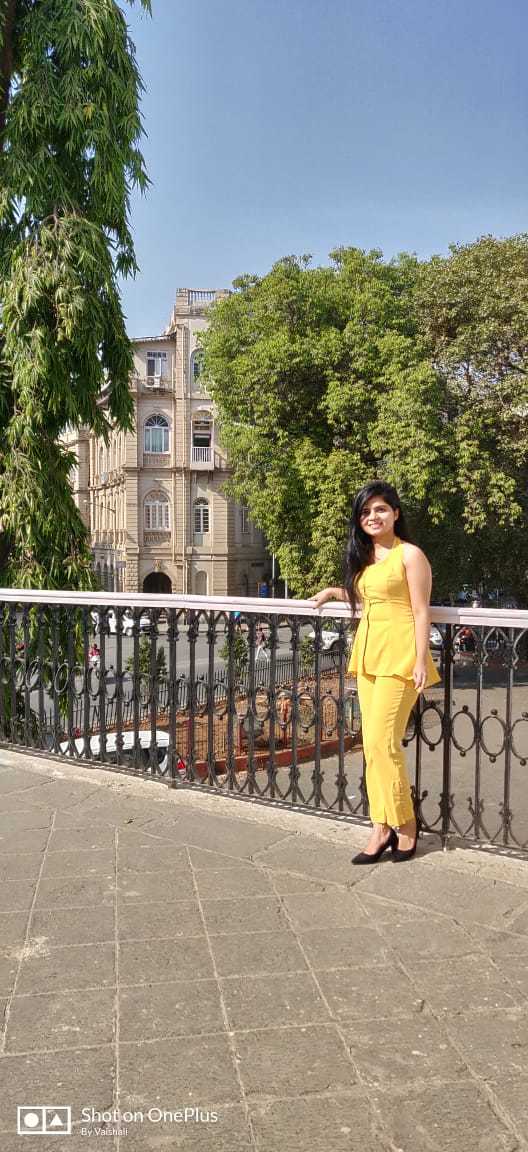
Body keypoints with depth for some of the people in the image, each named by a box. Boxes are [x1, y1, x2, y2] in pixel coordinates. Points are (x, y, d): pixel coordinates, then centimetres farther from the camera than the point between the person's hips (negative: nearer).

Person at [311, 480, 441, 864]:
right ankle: (382, 826, 14)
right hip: (367, 653, 8)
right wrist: (334, 591, 20)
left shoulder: (410, 554, -6)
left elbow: (420, 611, -9)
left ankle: (405, 823, 8)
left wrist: (420, 661, -14)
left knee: (381, 741, -9)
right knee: (373, 743, 7)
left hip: (399, 655, -8)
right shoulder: (363, 557, 15)